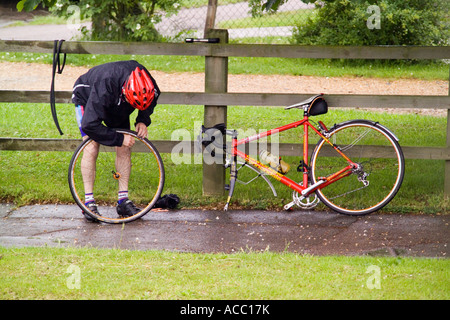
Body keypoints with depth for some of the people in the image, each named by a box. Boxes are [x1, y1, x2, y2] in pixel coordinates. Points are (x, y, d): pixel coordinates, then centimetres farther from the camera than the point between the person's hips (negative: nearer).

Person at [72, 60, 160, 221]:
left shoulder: (147, 85, -30)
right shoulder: (105, 86, -46)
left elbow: (151, 101, -3)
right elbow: (90, 125, -42)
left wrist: (143, 121, -21)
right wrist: (120, 139, -37)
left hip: (116, 106, 5)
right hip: (87, 98, -5)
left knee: (124, 148, -5)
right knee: (92, 146, -19)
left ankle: (123, 201, 0)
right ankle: (89, 201, -14)